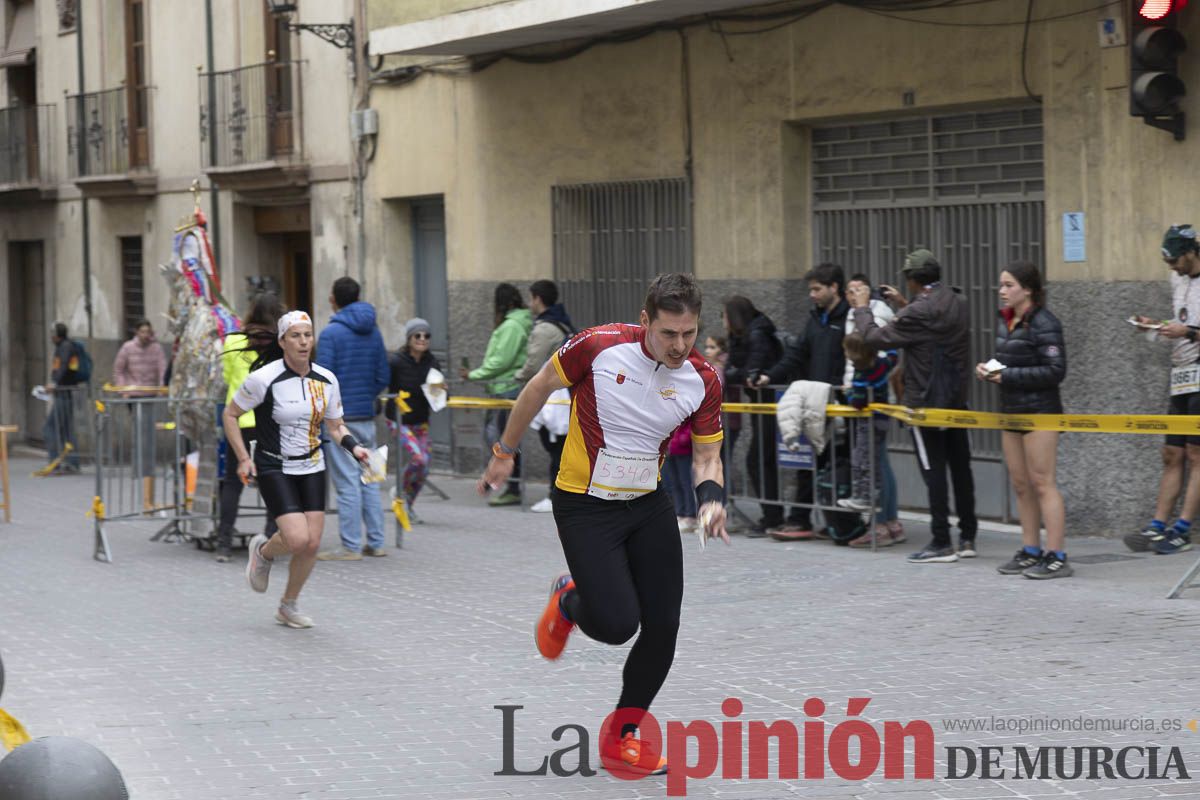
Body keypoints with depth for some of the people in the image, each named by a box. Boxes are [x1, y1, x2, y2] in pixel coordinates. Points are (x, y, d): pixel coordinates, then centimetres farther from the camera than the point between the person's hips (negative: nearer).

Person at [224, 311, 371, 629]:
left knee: (312, 543, -1)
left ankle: (289, 605, 23)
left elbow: (335, 426, 12)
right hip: (273, 468, -5)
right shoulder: (263, 379, -14)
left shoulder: (326, 380, 0)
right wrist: (243, 458, -9)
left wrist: (354, 447, -8)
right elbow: (230, 415, -2)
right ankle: (263, 552, 18)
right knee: (297, 539, -19)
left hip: (312, 468, 5)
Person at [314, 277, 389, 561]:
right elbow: (383, 377, 12)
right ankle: (375, 542, 14)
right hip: (367, 417, 6)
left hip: (340, 418, -6)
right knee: (369, 480, 12)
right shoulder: (374, 332, 9)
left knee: (347, 483, -4)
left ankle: (351, 546, -2)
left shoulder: (331, 333, -11)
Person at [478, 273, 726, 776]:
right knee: (617, 624, -15)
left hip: (648, 505, 4)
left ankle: (622, 736, 18)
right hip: (585, 506, -4)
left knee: (662, 626, -2)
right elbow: (539, 388, -2)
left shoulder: (703, 380, -9)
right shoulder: (600, 346, -19)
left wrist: (711, 496, -20)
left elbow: (707, 456, 2)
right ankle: (569, 601, 23)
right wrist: (504, 452, 7)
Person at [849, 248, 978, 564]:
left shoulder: (919, 313, -21)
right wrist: (904, 305, 21)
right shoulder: (958, 304, 4)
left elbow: (874, 338, -14)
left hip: (926, 403, -8)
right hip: (957, 400, 8)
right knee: (960, 468, 11)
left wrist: (862, 308, 2)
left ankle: (941, 543, -1)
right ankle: (968, 538, 17)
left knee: (934, 472, -3)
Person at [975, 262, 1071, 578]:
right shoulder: (1005, 321, 12)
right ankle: (1031, 551, 19)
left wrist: (1008, 376, -19)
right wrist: (988, 370, 2)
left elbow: (1055, 371, -18)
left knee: (1042, 483, -8)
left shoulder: (1044, 323, -13)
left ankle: (1056, 557, -5)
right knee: (1020, 485, 11)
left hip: (1039, 412, -8)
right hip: (1012, 410, 8)